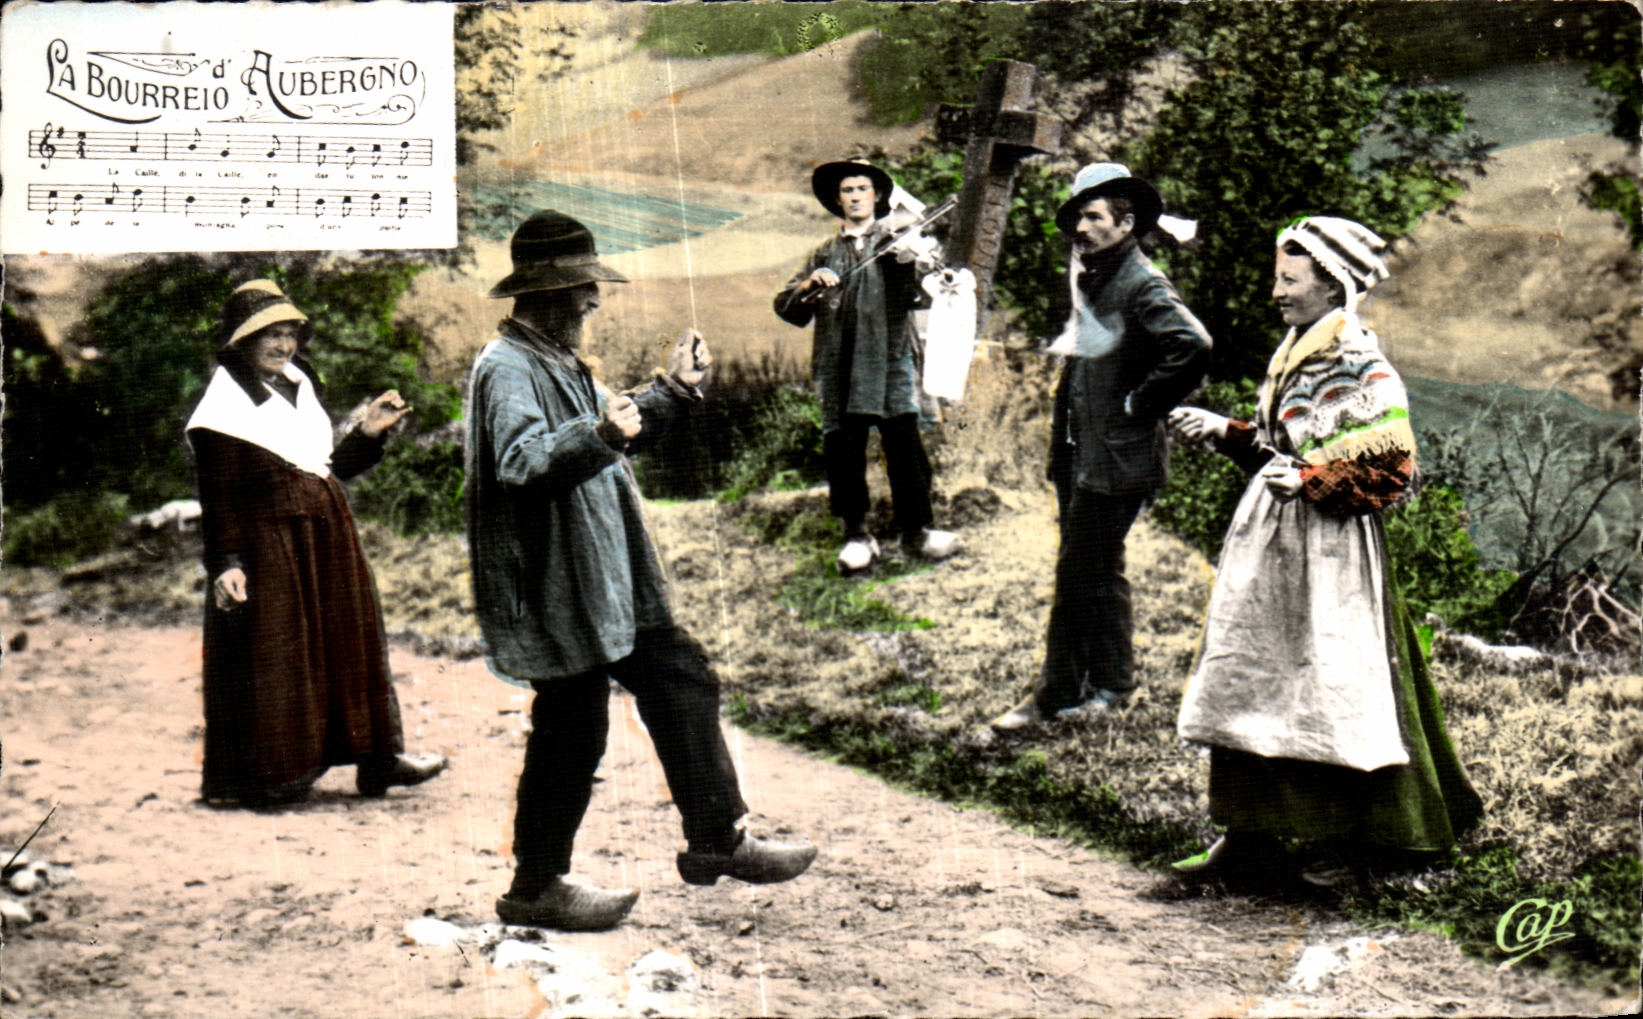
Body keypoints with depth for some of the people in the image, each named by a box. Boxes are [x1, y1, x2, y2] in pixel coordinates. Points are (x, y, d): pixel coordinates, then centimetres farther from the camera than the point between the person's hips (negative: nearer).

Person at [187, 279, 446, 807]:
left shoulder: (299, 385, 13)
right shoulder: (225, 402, -10)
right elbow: (217, 494, -14)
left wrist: (369, 432, 6)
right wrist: (225, 562, -22)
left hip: (327, 538, 8)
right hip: (268, 544, -8)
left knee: (351, 641, 12)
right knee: (271, 655, -2)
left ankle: (377, 759, 22)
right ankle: (270, 774, 9)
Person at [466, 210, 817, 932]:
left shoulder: (558, 362, 17)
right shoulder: (507, 367, -16)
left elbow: (615, 434, 30)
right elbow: (521, 463, -32)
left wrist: (673, 391, 21)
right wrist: (598, 434, -47)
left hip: (607, 585, 10)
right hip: (557, 593, -10)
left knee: (682, 683, 13)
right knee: (570, 731, -2)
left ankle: (715, 842, 23)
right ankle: (535, 888, 14)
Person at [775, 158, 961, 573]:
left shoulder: (895, 243, 13)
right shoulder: (825, 254, 19)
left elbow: (909, 299, -5)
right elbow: (786, 307, 10)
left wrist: (916, 269, -26)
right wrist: (810, 284, -9)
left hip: (888, 358, -2)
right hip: (837, 364, 2)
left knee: (905, 445, -8)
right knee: (843, 450, 0)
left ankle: (915, 529, 5)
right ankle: (856, 536, 11)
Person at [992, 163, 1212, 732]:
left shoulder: (1142, 286, -16)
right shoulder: (1089, 276, 12)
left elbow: (1193, 347, -30)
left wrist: (1142, 403, -19)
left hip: (1116, 456, -9)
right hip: (1080, 450, 9)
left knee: (1083, 572, -4)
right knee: (1093, 571, 15)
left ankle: (1058, 694, 4)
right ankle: (1107, 683, 26)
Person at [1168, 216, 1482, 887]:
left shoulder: (1362, 368, -12)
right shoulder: (1291, 357, 13)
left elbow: (1390, 472, -14)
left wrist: (1309, 480, -21)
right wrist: (1221, 431, 13)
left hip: (1330, 553, -9)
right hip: (1269, 543, 9)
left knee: (1333, 692, -2)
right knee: (1250, 680, 8)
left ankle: (1344, 842, 10)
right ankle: (1254, 834, 15)